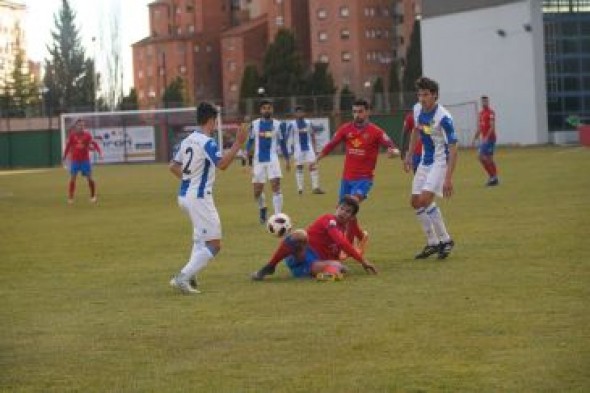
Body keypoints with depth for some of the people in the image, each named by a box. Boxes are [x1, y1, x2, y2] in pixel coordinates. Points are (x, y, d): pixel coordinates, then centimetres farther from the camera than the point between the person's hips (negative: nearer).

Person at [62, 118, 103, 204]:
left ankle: (93, 196, 16)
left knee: (89, 178, -1)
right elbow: (68, 146, 9)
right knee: (72, 178, -4)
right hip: (74, 160, 0)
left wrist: (99, 152, -19)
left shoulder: (87, 134, -4)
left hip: (85, 160, 0)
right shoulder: (72, 135, -1)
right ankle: (70, 198, 4)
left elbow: (94, 144, -7)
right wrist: (64, 156, 12)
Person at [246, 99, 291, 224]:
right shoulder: (255, 124, 3)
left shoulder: (277, 124, 1)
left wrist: (287, 159, 9)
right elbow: (250, 140, 9)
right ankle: (262, 209, 36)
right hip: (258, 161, 1)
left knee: (276, 187, -15)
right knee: (257, 191, 6)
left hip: (272, 159, -1)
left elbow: (282, 142, 8)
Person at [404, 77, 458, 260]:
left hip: (440, 162, -8)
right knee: (415, 202, 7)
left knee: (425, 199, -21)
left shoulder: (443, 117, -24)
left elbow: (453, 148, -24)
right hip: (425, 161, 8)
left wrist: (448, 178, -29)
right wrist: (409, 155, 18)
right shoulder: (417, 109, -2)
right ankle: (433, 243, 19)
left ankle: (445, 240, -7)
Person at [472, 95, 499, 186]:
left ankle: (495, 178, 2)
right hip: (484, 139, 8)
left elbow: (492, 127, -17)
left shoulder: (491, 113, -10)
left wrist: (487, 137, -25)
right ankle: (491, 176, 16)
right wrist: (475, 138, 18)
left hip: (490, 138, -8)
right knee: (481, 157, 6)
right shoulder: (481, 113, 16)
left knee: (488, 158, -7)